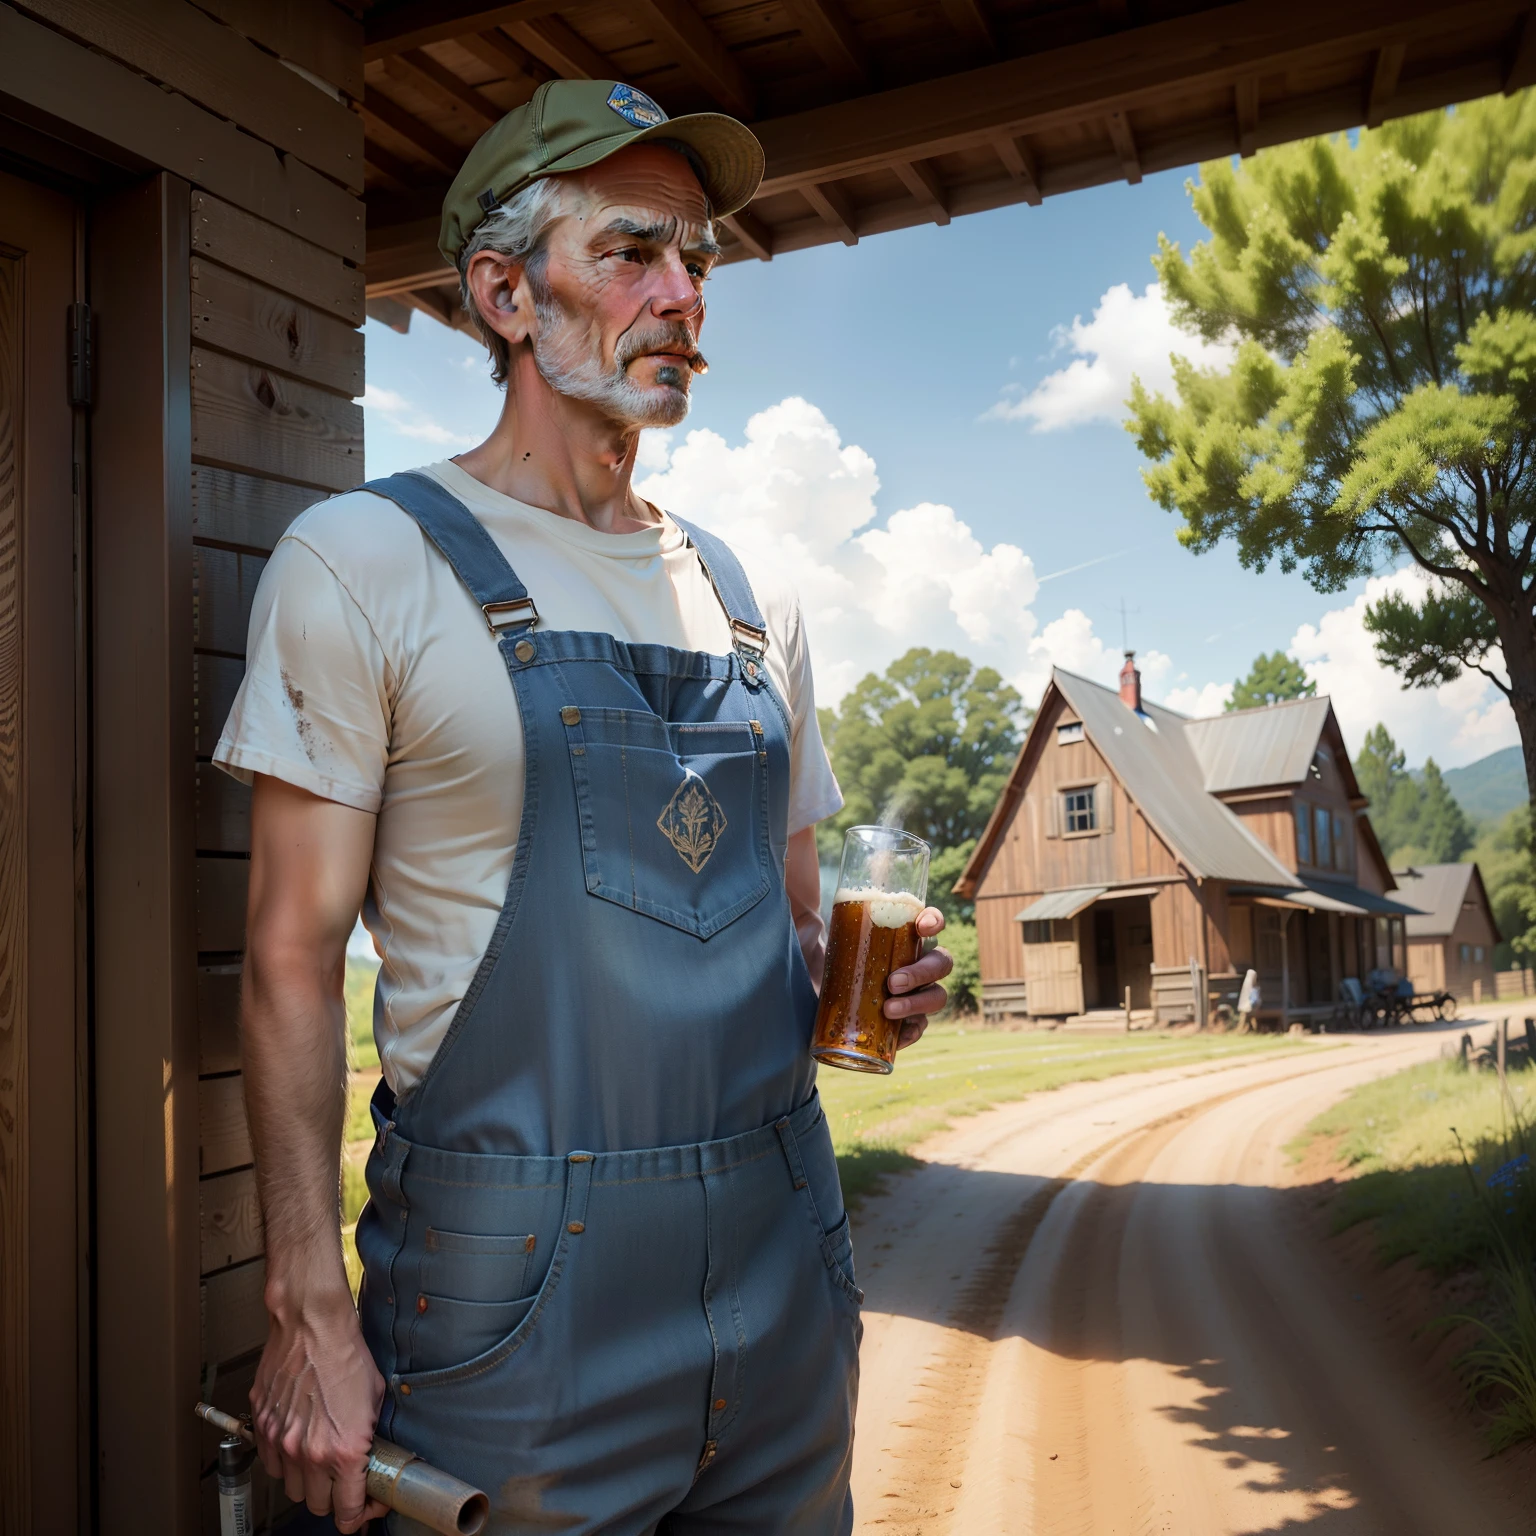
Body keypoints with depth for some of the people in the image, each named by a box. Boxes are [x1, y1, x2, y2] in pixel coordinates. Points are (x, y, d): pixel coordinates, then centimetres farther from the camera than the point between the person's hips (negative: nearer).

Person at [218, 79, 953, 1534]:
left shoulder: (749, 598, 11)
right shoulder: (364, 559, -5)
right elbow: (294, 955, -9)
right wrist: (308, 1313, -14)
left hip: (779, 1253, 6)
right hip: (514, 1299, -5)